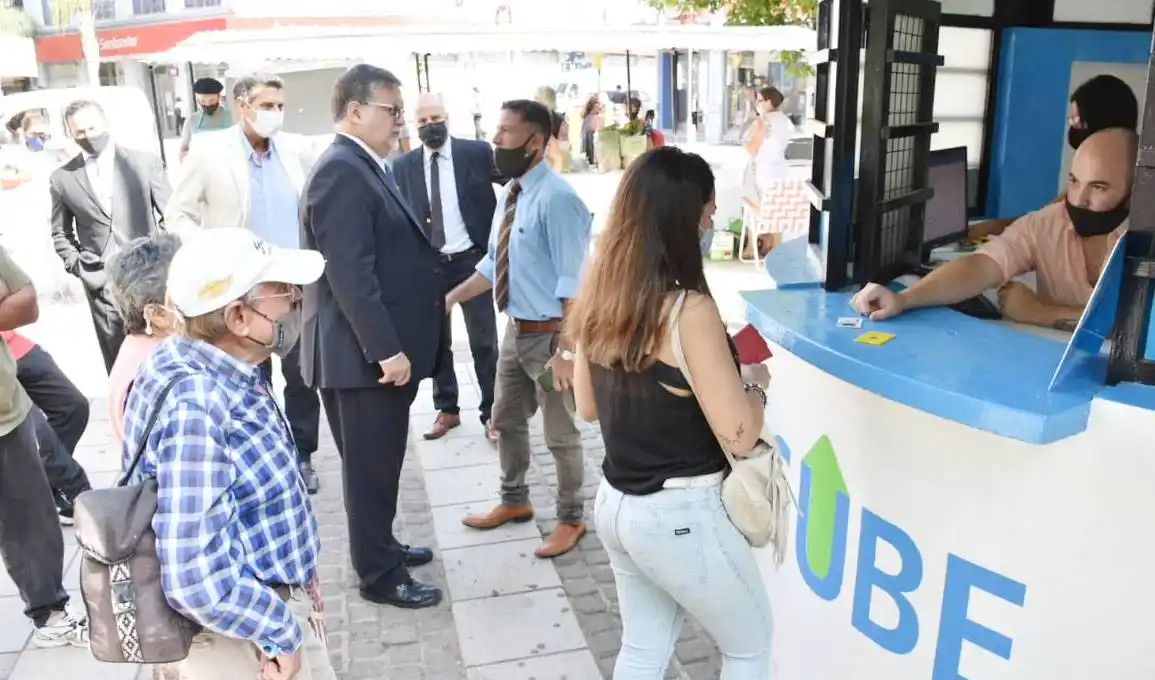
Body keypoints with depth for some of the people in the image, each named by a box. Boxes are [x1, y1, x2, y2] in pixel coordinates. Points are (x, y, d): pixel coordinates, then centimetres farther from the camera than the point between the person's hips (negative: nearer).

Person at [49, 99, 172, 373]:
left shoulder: (144, 162, 3)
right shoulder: (62, 178, 6)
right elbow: (60, 232, 15)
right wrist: (76, 265, 1)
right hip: (101, 283, 1)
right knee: (119, 362, 4)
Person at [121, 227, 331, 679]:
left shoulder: (224, 372, -3)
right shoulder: (195, 407, -30)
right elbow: (197, 581, -33)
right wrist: (280, 631, -19)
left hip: (267, 601, 8)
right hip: (242, 637, -8)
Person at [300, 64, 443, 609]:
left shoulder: (365, 167, 13)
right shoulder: (342, 171, -18)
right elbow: (351, 275, -24)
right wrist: (387, 349, -23)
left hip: (381, 345, 10)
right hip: (366, 352, -10)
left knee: (379, 461, 21)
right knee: (372, 465, 3)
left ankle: (378, 546, 37)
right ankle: (379, 574, 18)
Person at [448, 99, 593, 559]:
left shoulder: (556, 199, -21)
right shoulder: (509, 193, 6)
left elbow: (574, 283, -23)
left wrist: (566, 351, -25)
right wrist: (450, 298, 13)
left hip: (549, 334, -9)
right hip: (515, 330, 9)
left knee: (560, 434, 8)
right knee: (506, 422, 23)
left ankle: (571, 519, 29)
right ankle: (514, 501, 44)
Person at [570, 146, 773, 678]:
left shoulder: (598, 298, 0)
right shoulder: (689, 310, -23)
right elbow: (739, 435, -20)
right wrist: (755, 381, -2)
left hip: (615, 505, 7)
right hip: (681, 516, -7)